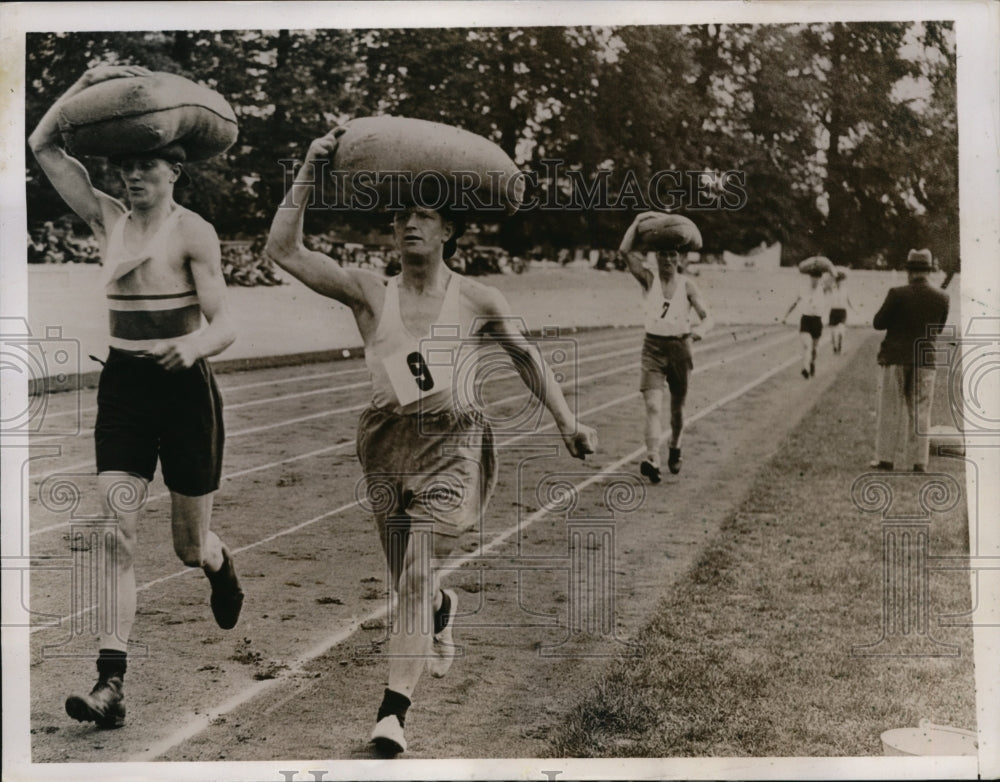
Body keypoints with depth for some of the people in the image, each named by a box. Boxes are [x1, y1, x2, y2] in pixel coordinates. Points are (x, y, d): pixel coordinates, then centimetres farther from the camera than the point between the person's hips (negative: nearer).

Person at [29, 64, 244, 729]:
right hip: (123, 383, 4)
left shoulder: (192, 232, -9)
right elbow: (44, 147, 4)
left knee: (189, 545, 9)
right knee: (117, 532, -9)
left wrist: (194, 345, -37)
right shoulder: (107, 218, 5)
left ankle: (223, 569, 48)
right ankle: (111, 686, -11)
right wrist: (88, 83, -6)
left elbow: (225, 325, -15)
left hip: (184, 387, -4)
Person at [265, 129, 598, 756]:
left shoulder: (478, 302, -1)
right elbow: (284, 250, -8)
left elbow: (526, 357, 15)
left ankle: (394, 710, -13)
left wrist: (567, 421, 13)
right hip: (388, 442, 3)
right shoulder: (370, 293, 0)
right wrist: (308, 175, -15)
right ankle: (444, 611, 53)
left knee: (417, 573, -17)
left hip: (453, 441, -3)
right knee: (407, 579, 15)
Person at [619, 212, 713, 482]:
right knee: (652, 405, -17)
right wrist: (639, 221, -16)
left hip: (679, 346, 1)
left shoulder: (687, 284, -2)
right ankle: (652, 460, -28)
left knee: (677, 406, 14)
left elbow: (707, 317, -6)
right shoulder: (649, 278, -3)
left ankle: (675, 449, 40)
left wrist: (700, 330, -28)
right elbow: (625, 250, -15)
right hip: (653, 346, -1)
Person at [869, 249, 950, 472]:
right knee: (920, 411, 8)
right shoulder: (942, 298, -3)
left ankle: (886, 458, 7)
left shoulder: (898, 294, -13)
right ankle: (919, 461, 8)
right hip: (926, 361, 2)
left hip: (896, 359, -2)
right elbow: (941, 328, 9)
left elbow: (878, 323, -7)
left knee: (890, 410, 6)